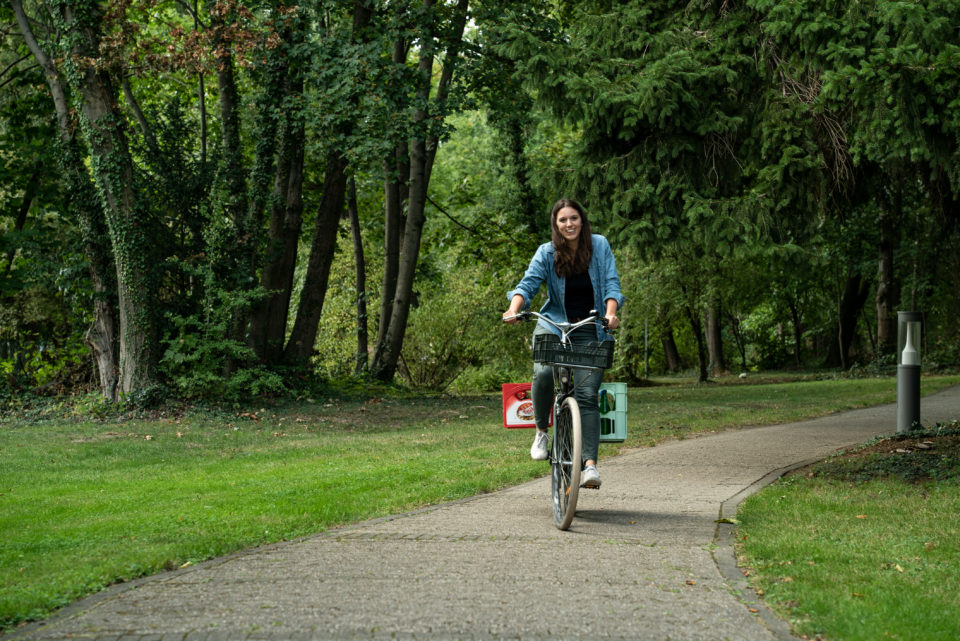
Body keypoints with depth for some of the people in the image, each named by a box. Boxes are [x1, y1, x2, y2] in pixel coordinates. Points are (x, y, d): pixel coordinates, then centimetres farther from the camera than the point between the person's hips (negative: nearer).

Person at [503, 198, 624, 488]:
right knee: (543, 373, -29)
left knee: (587, 393, -14)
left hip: (589, 331, 0)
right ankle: (541, 431, -3)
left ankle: (590, 464, -18)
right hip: (553, 324, 0)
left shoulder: (599, 246, 1)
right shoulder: (546, 253, -1)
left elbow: (611, 284, -3)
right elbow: (528, 283, -9)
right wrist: (514, 309, -30)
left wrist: (610, 313, -23)